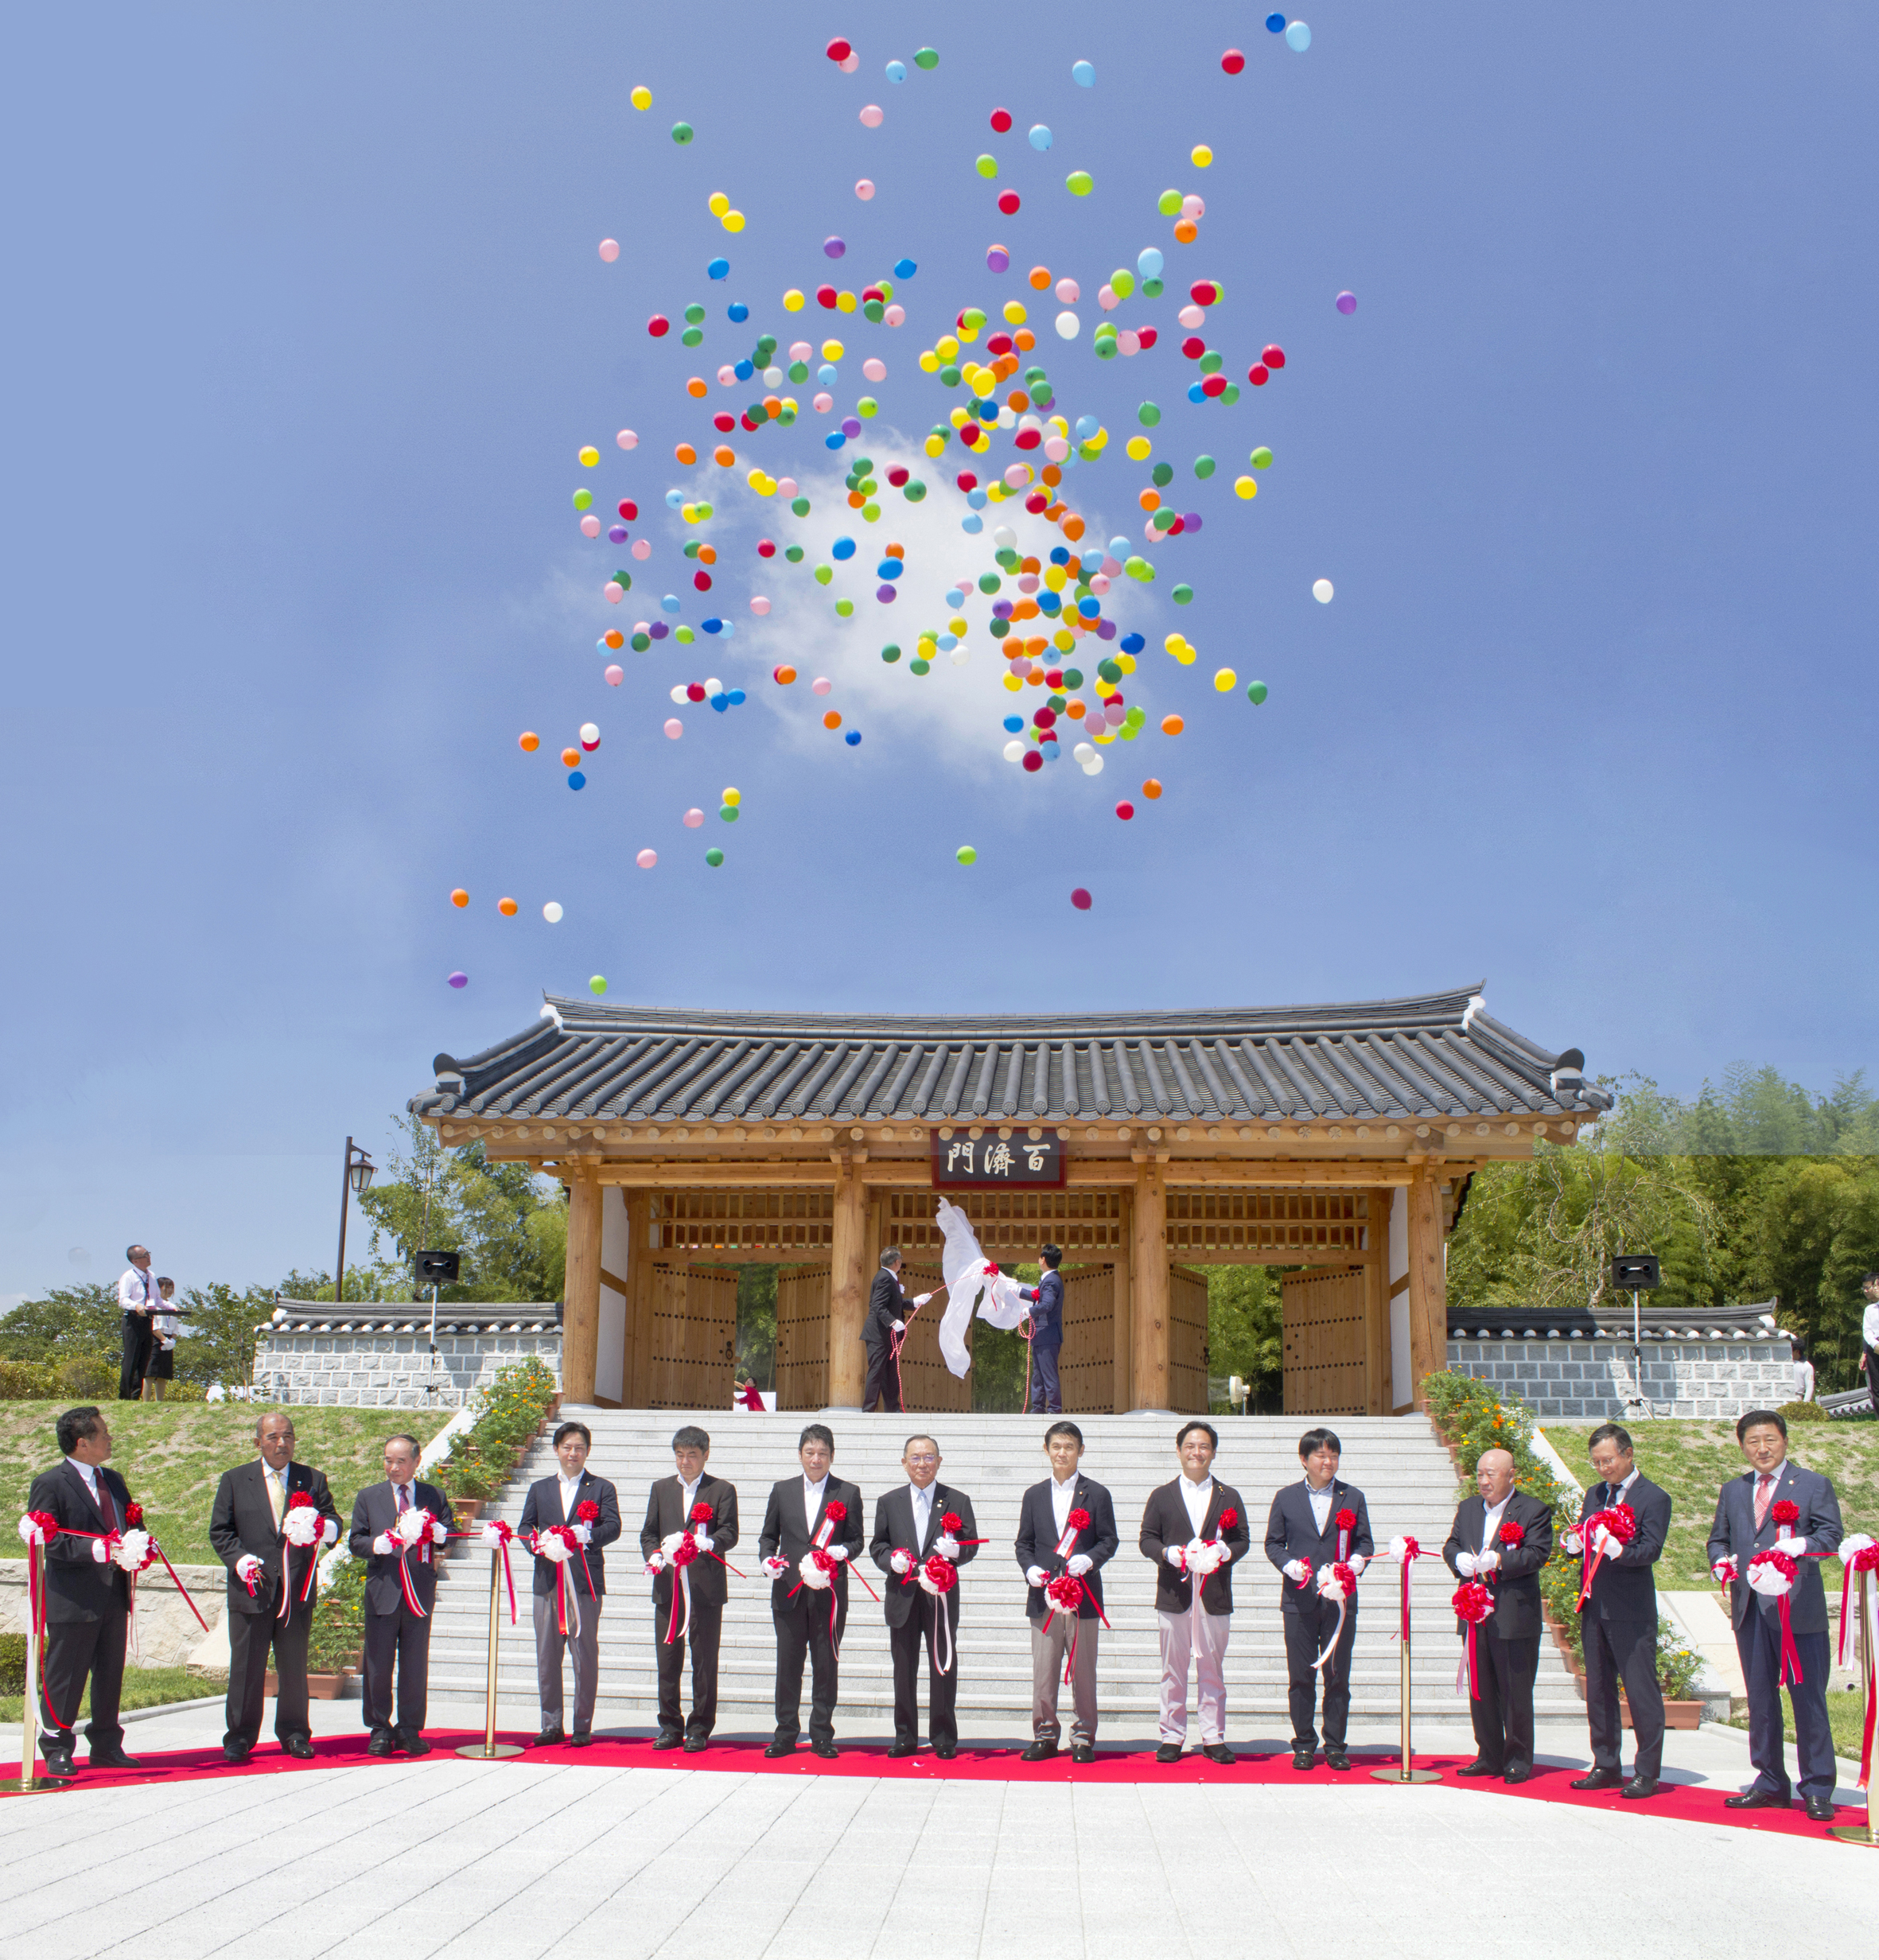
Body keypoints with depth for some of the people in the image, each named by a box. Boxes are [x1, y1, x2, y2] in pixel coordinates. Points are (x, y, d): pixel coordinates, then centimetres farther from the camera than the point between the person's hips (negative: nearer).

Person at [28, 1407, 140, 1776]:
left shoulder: (113, 1480, 16)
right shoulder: (50, 1484, -8)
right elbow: (45, 1540, -15)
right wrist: (94, 1549, -23)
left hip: (114, 1596, 7)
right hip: (72, 1599, -7)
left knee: (111, 1674, 12)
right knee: (65, 1677, 0)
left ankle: (106, 1746, 22)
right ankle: (57, 1751, 12)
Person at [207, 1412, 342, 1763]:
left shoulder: (313, 1480, 10)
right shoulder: (234, 1480, 7)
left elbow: (333, 1520, 8)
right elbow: (220, 1531, 5)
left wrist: (326, 1529, -17)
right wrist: (240, 1559, -11)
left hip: (297, 1590, 1)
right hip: (252, 1589, -1)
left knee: (294, 1667, 8)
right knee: (246, 1667, 2)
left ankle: (294, 1734, 19)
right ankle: (239, 1737, 13)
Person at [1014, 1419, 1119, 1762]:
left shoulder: (1097, 1494, 6)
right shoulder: (1034, 1495, 13)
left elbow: (1109, 1540, 3)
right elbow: (1024, 1542, 14)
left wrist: (1089, 1559, -16)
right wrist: (1030, 1568, -6)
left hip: (1084, 1594, -2)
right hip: (1043, 1594, 2)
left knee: (1083, 1669, 2)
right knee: (1043, 1670, 3)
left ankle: (1083, 1737, 12)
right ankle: (1045, 1734, 13)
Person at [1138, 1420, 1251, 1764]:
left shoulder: (1229, 1497, 11)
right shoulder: (1161, 1496, 10)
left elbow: (1242, 1539, 8)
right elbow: (1147, 1539, 7)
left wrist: (1224, 1552, -13)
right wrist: (1167, 1553, -14)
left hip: (1215, 1594, 0)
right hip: (1174, 1593, 0)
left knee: (1213, 1669, 4)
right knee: (1173, 1670, 3)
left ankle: (1213, 1738, 11)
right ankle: (1172, 1737, 11)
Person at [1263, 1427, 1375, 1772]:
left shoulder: (1353, 1497, 9)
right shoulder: (1286, 1497, 8)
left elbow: (1365, 1542, 9)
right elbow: (1273, 1543, 9)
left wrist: (1356, 1563, -12)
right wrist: (1289, 1565, -10)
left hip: (1340, 1599, 0)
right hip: (1299, 1599, 0)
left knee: (1338, 1676, 3)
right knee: (1301, 1677, 3)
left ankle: (1335, 1746, 12)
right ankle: (1304, 1744, 13)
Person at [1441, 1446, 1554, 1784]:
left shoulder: (1534, 1510, -4)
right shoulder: (1468, 1508, 15)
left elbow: (1538, 1553, -13)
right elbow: (1451, 1545, 14)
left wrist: (1499, 1560, -24)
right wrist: (1458, 1559, -9)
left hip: (1515, 1616, -6)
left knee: (1516, 1693, 0)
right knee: (1480, 1691, 11)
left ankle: (1518, 1761, 10)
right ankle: (1489, 1757, 20)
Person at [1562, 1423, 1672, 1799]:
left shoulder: (1654, 1498, -6)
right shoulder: (1594, 1495, 16)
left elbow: (1650, 1550, -16)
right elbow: (1581, 1544, 17)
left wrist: (1617, 1549, -34)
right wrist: (1573, 1542, -6)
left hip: (1632, 1611, -7)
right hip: (1593, 1608, 7)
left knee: (1641, 1691, -4)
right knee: (1598, 1690, 12)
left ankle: (1646, 1773, 4)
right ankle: (1606, 1766, 21)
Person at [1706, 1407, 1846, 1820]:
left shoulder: (1814, 1485, 3)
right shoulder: (1733, 1490, 18)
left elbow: (1831, 1534, -6)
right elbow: (1718, 1538, 20)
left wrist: (1802, 1545, -26)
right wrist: (1720, 1561, -2)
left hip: (1799, 1608, -5)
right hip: (1750, 1608, 5)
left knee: (1808, 1698, -3)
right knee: (1760, 1699, 11)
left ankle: (1817, 1790, 5)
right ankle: (1770, 1783, 20)